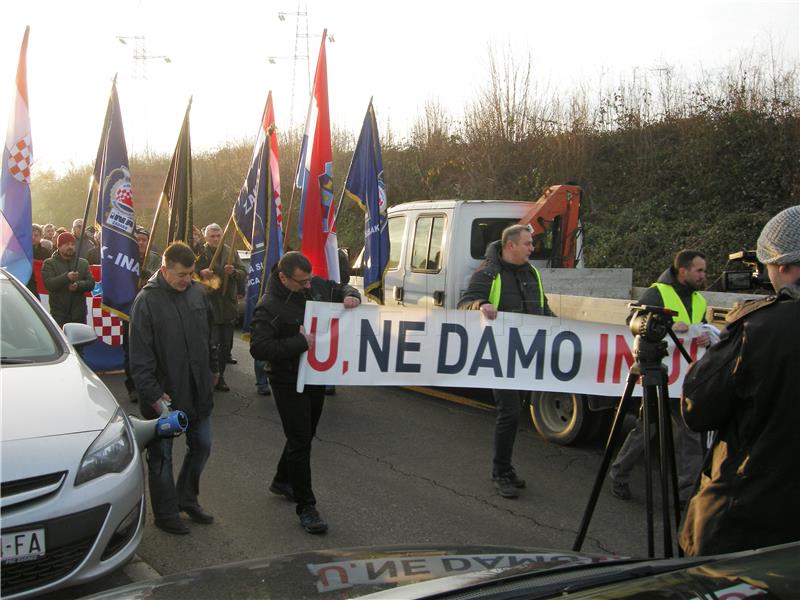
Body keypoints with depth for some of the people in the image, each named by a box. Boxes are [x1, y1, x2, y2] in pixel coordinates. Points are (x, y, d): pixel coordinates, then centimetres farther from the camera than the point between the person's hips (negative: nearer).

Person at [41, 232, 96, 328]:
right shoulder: (49, 263, 3)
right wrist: (66, 277, -27)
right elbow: (48, 283, -12)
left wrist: (78, 285, -17)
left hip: (79, 314, 3)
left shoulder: (83, 263, 13)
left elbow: (91, 283, 4)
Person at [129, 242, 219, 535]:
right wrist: (154, 395, -19)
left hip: (198, 390, 6)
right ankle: (165, 514, 24)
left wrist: (212, 369, 17)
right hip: (164, 393, -6)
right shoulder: (147, 300, -16)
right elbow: (140, 357, -16)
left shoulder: (197, 292, 1)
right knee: (161, 456, 9)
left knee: (201, 446, 16)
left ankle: (187, 499, 36)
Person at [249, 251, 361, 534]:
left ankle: (282, 481, 43)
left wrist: (351, 297, -9)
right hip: (289, 383, -7)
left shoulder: (315, 286, -2)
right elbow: (259, 348, -26)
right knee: (300, 442, -5)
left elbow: (341, 289, 16)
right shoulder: (269, 307, -21)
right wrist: (300, 343, -29)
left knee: (305, 435, 21)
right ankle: (306, 507, 6)